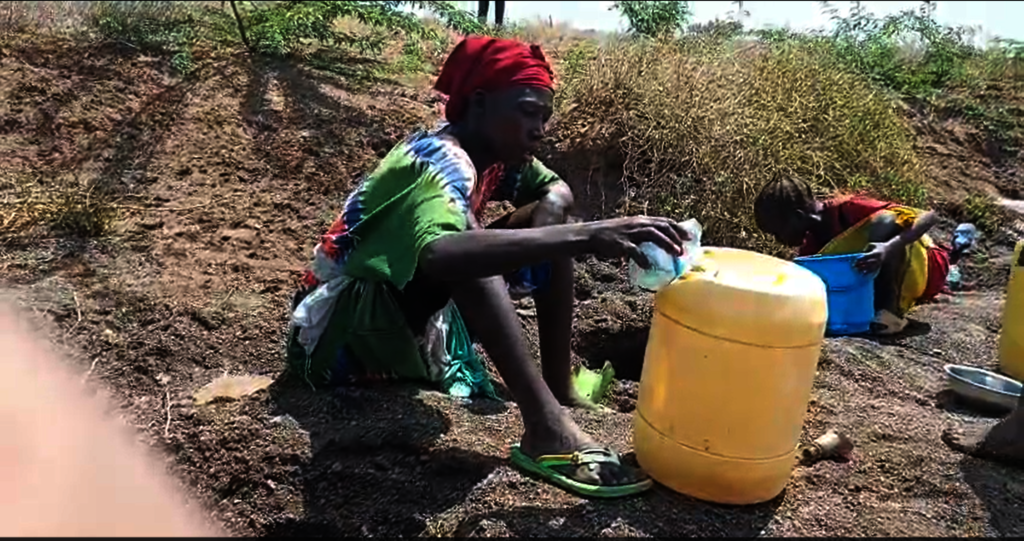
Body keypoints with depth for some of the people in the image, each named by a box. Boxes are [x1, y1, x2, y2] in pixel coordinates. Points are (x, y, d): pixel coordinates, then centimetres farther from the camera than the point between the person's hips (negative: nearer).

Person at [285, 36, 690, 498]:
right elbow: (440, 255, -50)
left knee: (548, 215, 0)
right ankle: (547, 430, -39)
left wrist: (553, 207, -13)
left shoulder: (494, 152, -2)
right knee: (458, 239, -36)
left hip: (404, 320, 9)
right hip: (336, 335, -9)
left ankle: (559, 390, -3)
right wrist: (585, 237, -53)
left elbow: (557, 191, 11)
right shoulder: (440, 163, -28)